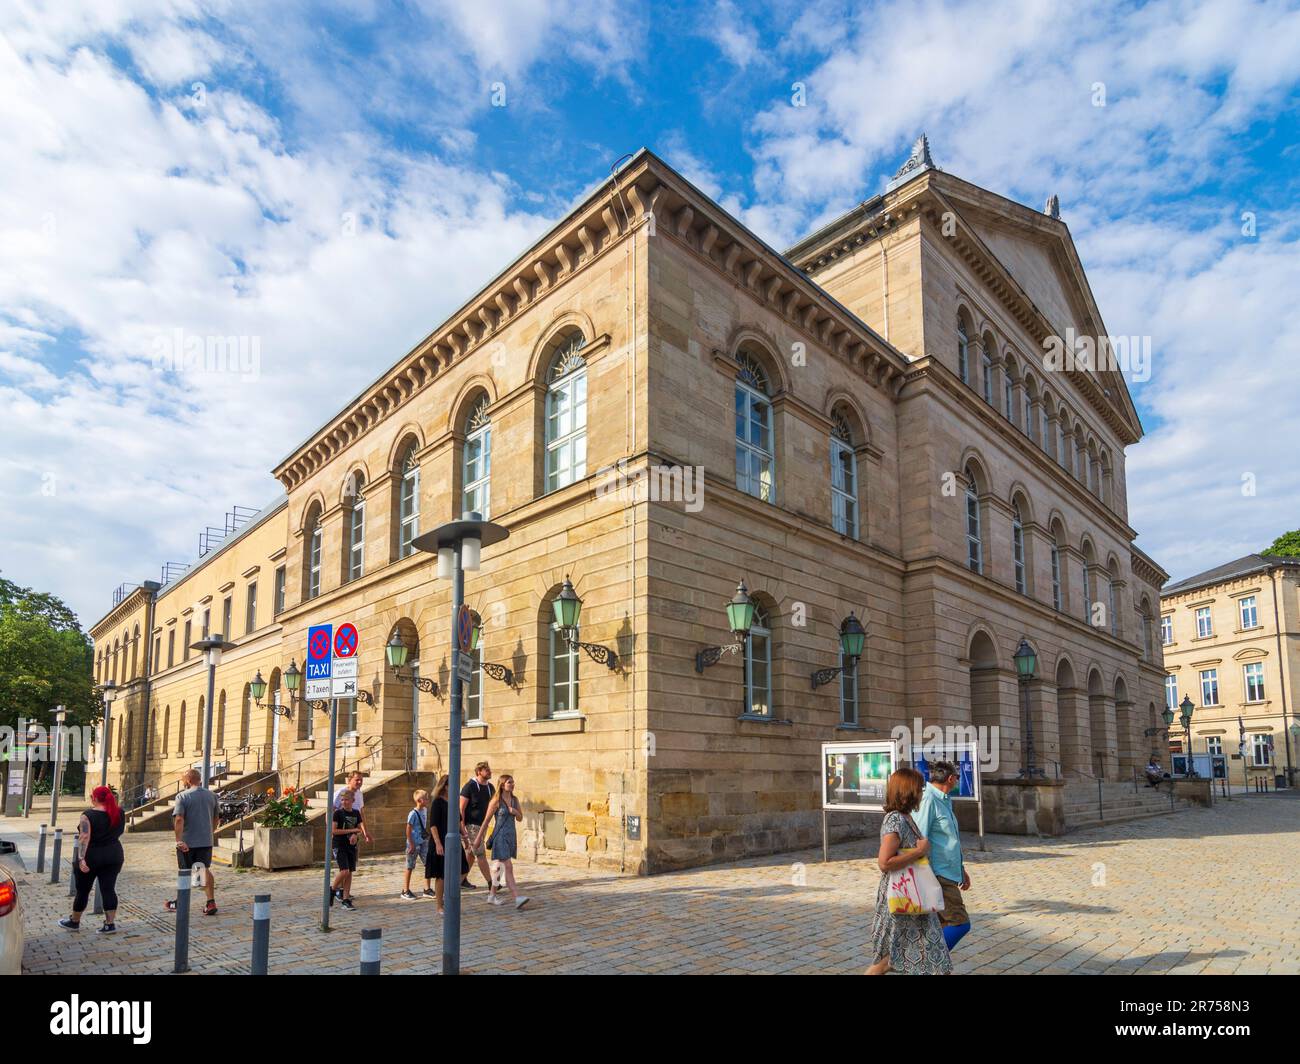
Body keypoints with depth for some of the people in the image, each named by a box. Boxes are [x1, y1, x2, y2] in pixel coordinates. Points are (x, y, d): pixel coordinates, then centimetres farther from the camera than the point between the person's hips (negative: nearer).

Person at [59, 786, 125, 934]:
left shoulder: (88, 815, -13)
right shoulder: (119, 813, 1)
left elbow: (85, 837, -21)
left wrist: (82, 858, -24)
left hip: (92, 856, -4)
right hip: (115, 855, 4)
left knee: (83, 890, 13)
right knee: (108, 889, 5)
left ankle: (74, 922, 29)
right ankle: (110, 923, 2)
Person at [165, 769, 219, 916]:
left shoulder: (182, 796, -10)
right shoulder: (211, 795, 6)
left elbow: (179, 819, -21)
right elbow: (215, 818, 14)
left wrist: (179, 840, -22)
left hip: (187, 841, -4)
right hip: (206, 840, 4)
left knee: (185, 872, 11)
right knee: (206, 869, 9)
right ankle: (211, 902, 1)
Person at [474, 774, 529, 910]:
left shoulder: (515, 800, 7)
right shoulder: (496, 801, -10)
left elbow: (520, 818, 14)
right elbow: (486, 820, -4)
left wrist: (514, 811, -8)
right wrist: (479, 838, 0)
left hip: (511, 836, 7)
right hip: (500, 836, -7)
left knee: (500, 867, 16)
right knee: (508, 867, -14)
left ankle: (492, 896, 27)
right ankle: (517, 898, -21)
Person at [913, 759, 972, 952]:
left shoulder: (945, 801, 17)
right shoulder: (928, 800, -17)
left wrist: (961, 869, 29)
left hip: (948, 875, 10)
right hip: (938, 877, -10)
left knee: (940, 926, 11)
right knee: (960, 924, -11)